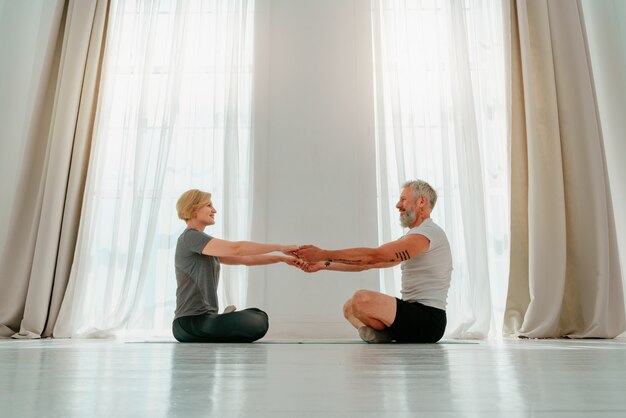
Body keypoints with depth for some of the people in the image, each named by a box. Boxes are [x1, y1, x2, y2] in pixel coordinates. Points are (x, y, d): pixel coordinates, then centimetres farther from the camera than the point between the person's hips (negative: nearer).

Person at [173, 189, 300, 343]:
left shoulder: (206, 244, 18)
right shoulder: (190, 237, -12)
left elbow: (246, 259, 12)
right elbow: (236, 249, -24)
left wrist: (282, 258, 3)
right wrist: (280, 247, -19)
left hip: (205, 317, 9)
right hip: (190, 323, -9)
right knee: (257, 325, -24)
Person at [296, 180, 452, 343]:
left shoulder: (428, 232, -13)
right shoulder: (411, 239, 20)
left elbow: (373, 256, -21)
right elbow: (366, 263, 16)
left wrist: (324, 254, -17)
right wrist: (324, 264, 9)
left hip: (429, 319, -10)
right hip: (414, 313, 10)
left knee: (362, 299, -30)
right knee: (350, 307, 11)